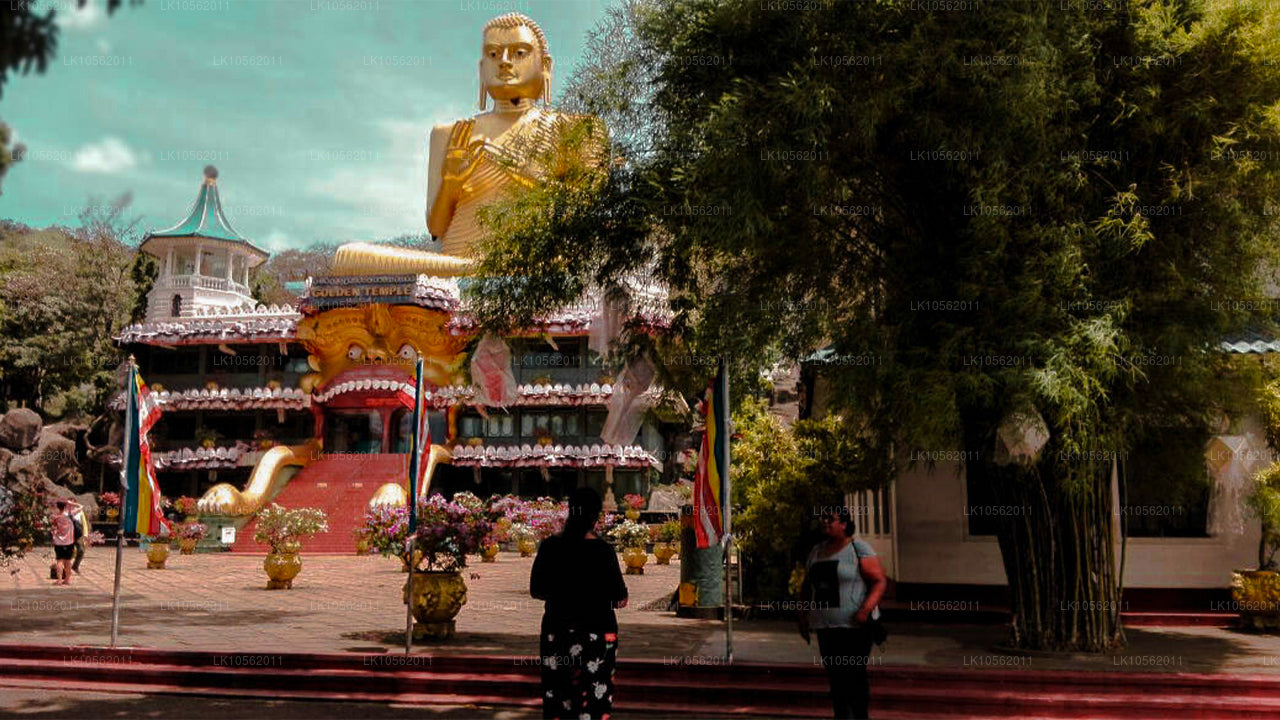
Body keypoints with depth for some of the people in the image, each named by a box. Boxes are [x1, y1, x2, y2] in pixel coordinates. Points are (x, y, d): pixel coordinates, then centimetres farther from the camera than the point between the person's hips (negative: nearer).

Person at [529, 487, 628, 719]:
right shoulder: (603, 551, -13)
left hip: (556, 630, 3)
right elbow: (620, 599, -9)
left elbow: (535, 590, 4)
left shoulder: (550, 547, -4)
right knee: (593, 700, 5)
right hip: (597, 633, -3)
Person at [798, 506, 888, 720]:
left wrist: (866, 609, -21)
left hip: (854, 625, -6)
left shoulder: (859, 549, -4)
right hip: (825, 626, 6)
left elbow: (880, 581, -9)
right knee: (835, 677, 7)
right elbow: (806, 587, 22)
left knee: (854, 674, -7)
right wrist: (803, 617, 14)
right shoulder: (816, 551, 15)